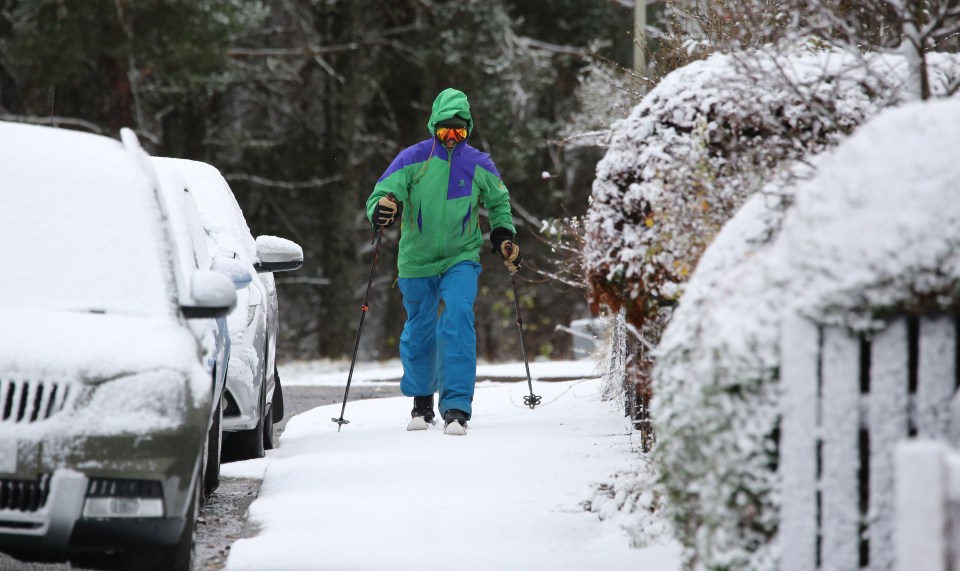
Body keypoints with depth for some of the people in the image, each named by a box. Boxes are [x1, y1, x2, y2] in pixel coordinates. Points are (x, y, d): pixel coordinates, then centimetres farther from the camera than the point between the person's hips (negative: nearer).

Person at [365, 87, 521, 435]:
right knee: (419, 335, 11)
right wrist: (382, 208, -33)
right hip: (417, 261, 0)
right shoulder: (413, 160, -9)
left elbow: (498, 202, 17)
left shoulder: (479, 165, -3)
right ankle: (421, 403, 36)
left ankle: (457, 408, -22)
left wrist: (503, 236, 5)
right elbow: (379, 195, -11)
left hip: (461, 259, 0)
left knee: (458, 319, -22)